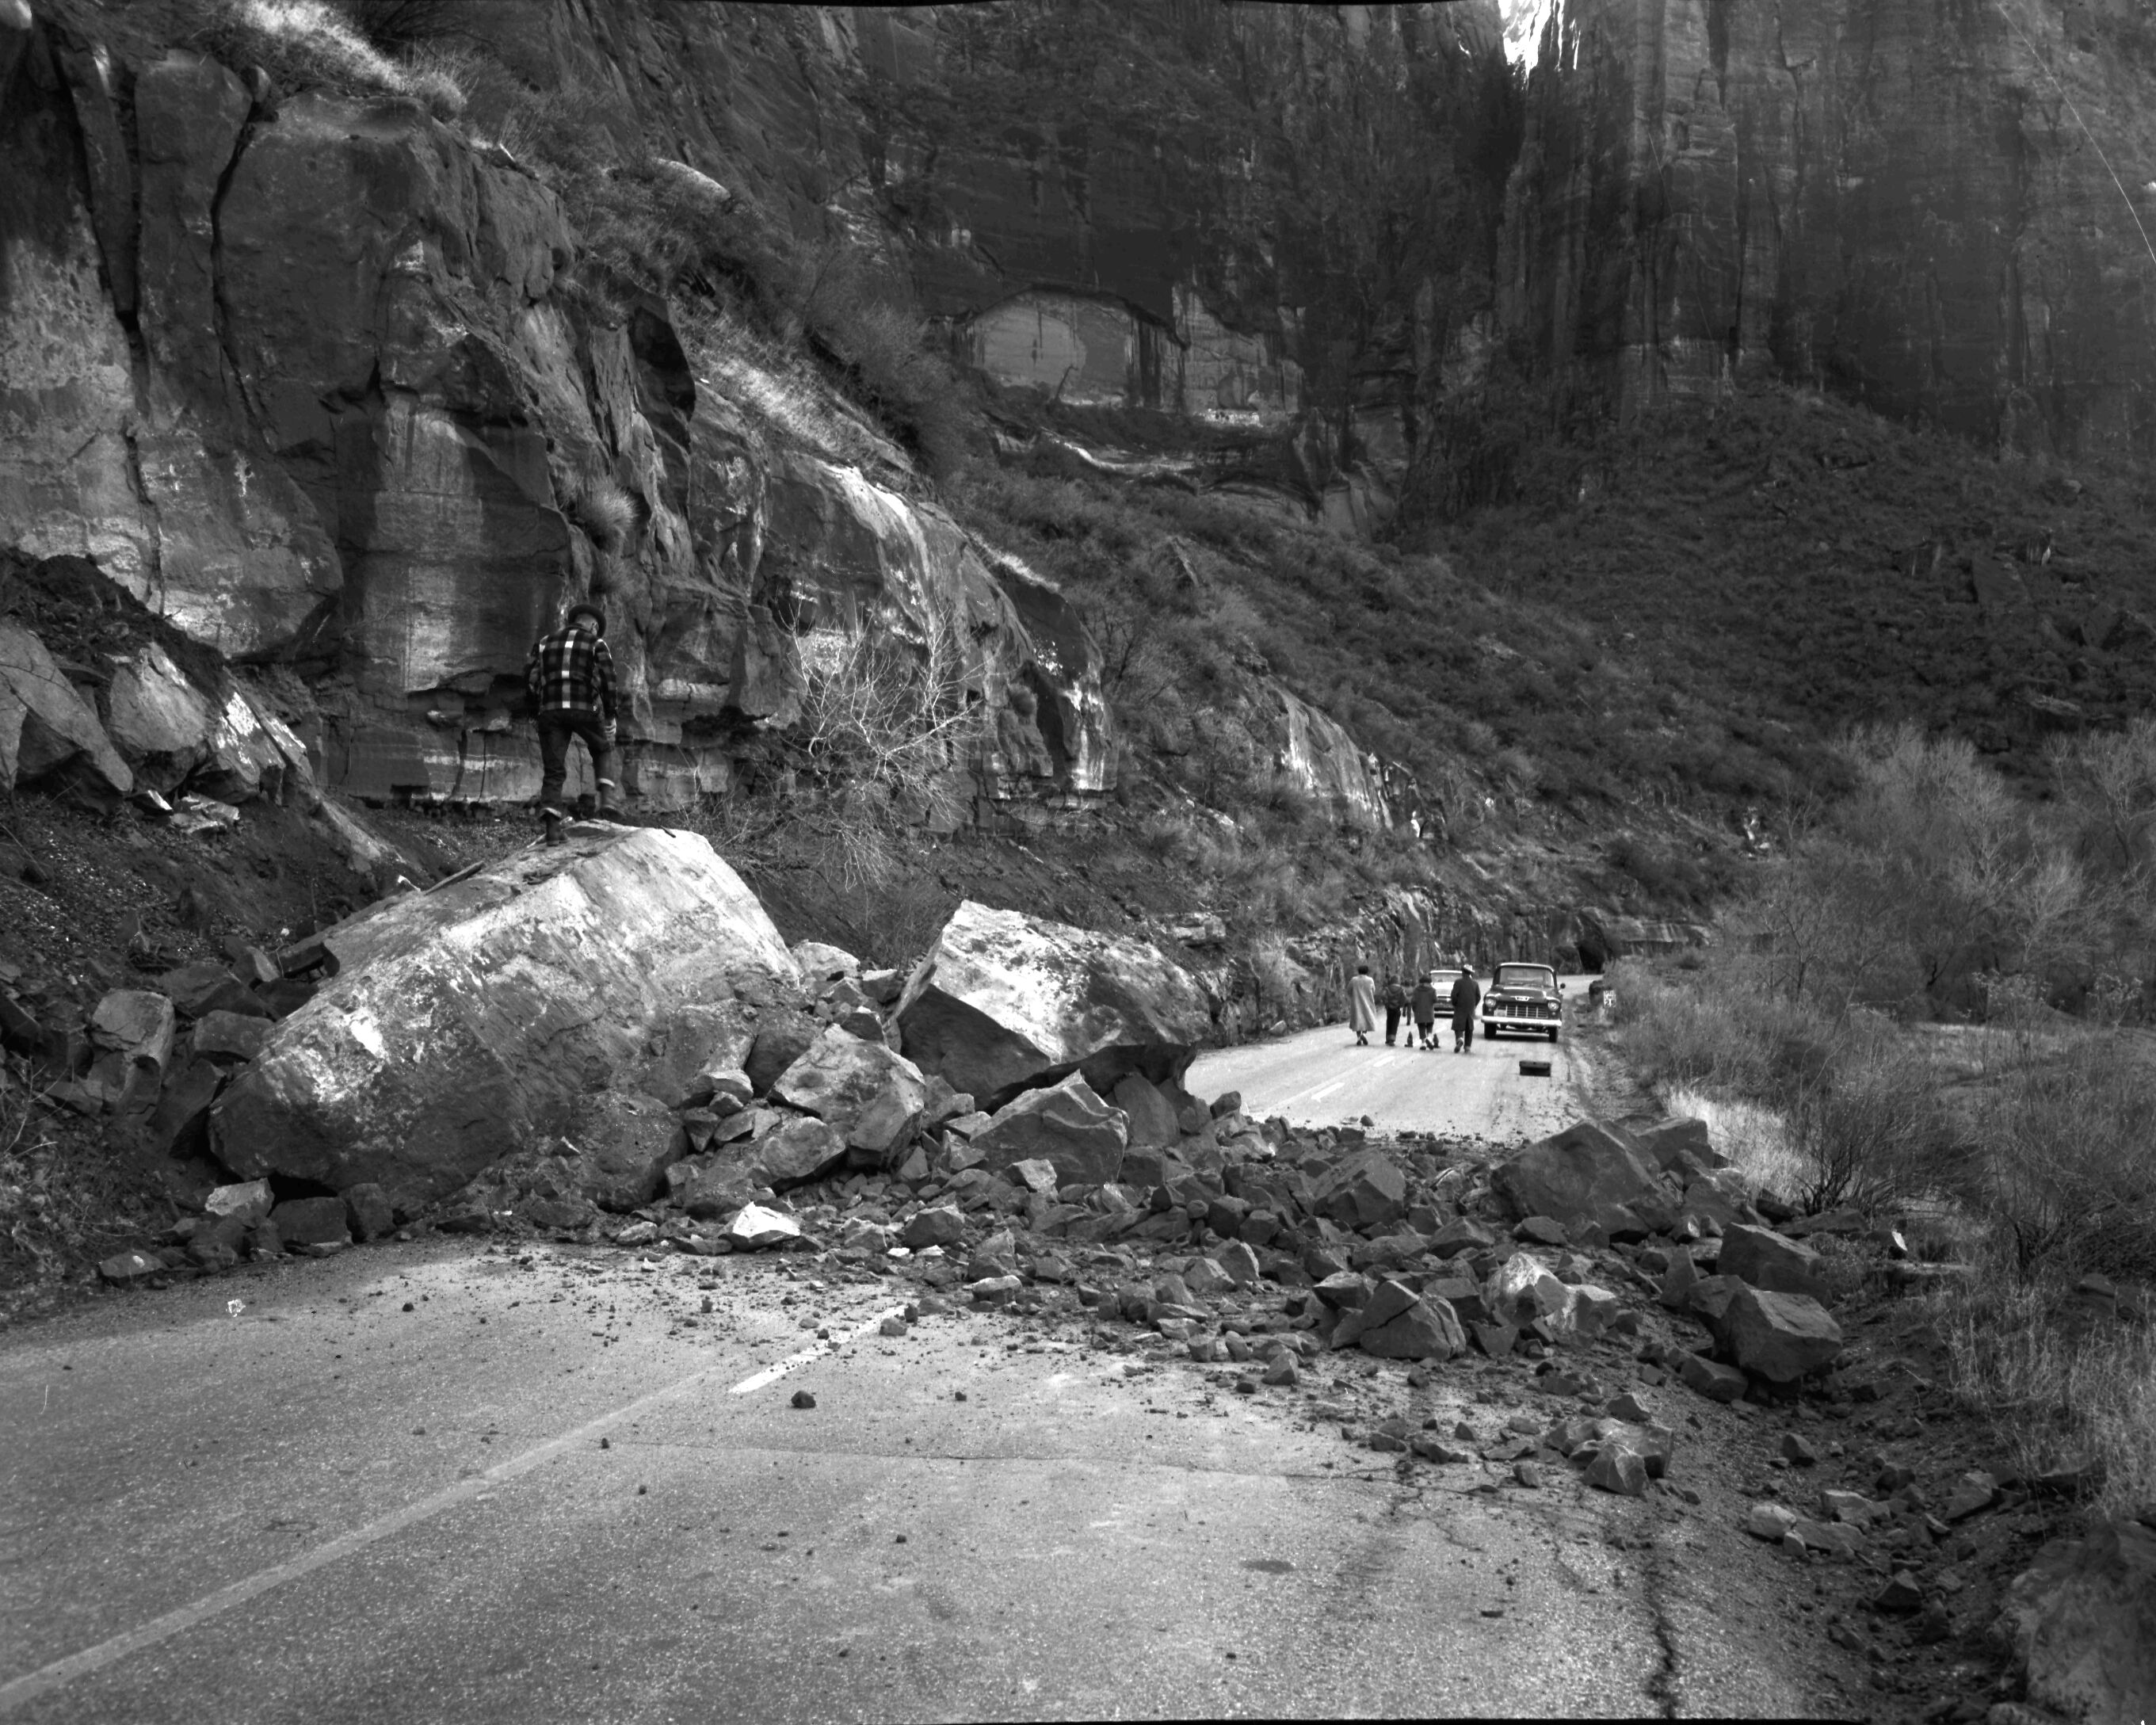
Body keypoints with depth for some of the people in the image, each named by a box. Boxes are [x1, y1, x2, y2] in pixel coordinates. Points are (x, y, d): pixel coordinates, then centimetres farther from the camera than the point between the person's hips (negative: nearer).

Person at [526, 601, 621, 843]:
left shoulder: (544, 642, 19)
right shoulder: (596, 643, 9)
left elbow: (530, 678, 9)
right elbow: (608, 681, -1)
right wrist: (610, 716, 6)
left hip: (551, 711, 2)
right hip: (585, 709, -2)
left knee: (553, 771, 5)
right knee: (603, 750, 24)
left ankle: (552, 826, -10)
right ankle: (606, 800, 6)